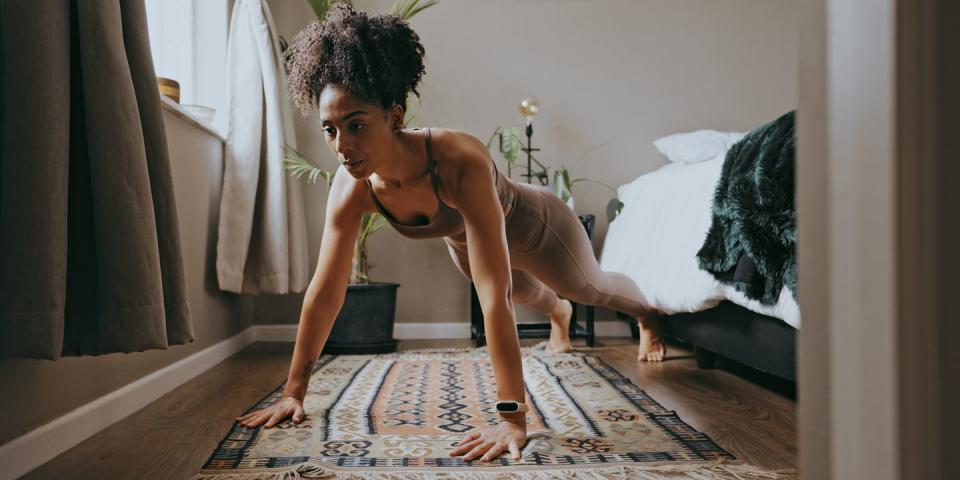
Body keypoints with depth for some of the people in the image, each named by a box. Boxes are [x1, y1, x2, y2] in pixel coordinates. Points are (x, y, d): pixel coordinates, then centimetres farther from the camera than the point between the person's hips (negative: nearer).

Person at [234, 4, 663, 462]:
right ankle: (558, 313, 75)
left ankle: (648, 316, 63)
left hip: (530, 224, -4)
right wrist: (293, 392, -21)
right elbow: (324, 292, -25)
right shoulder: (350, 186, -32)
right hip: (462, 239, 5)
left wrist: (513, 419, -51)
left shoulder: (461, 163, -49)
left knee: (590, 287, 26)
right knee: (519, 291, 36)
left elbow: (494, 296, -51)